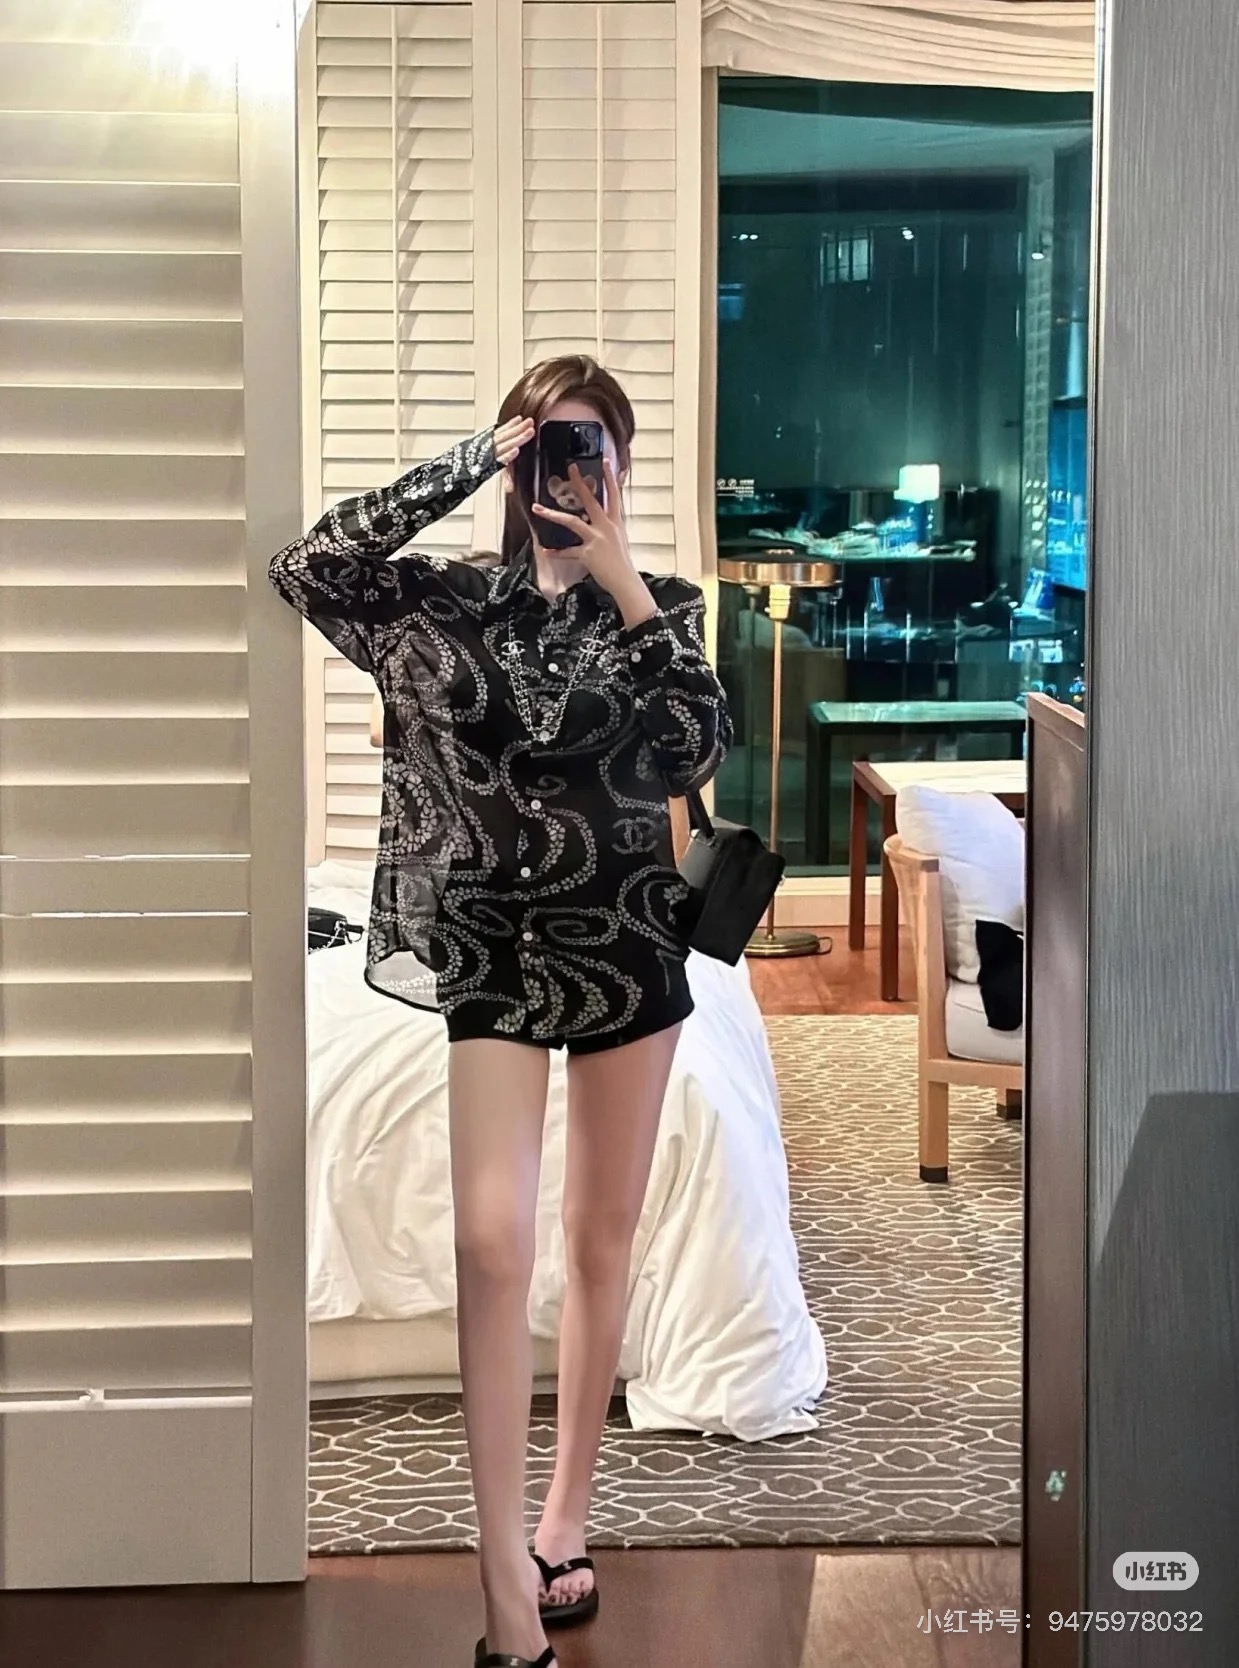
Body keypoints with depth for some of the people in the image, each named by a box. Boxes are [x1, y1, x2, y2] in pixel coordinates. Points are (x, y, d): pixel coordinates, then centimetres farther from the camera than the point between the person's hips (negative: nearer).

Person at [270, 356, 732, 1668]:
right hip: (493, 951, -1)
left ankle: (565, 1518, 26)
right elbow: (306, 569, -15)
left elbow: (695, 754, -12)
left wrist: (622, 587, -18)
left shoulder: (652, 606, 3)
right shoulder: (448, 602, 1)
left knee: (601, 1240, 10)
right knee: (492, 1242, -13)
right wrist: (469, 468, -16)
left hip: (628, 943, 2)